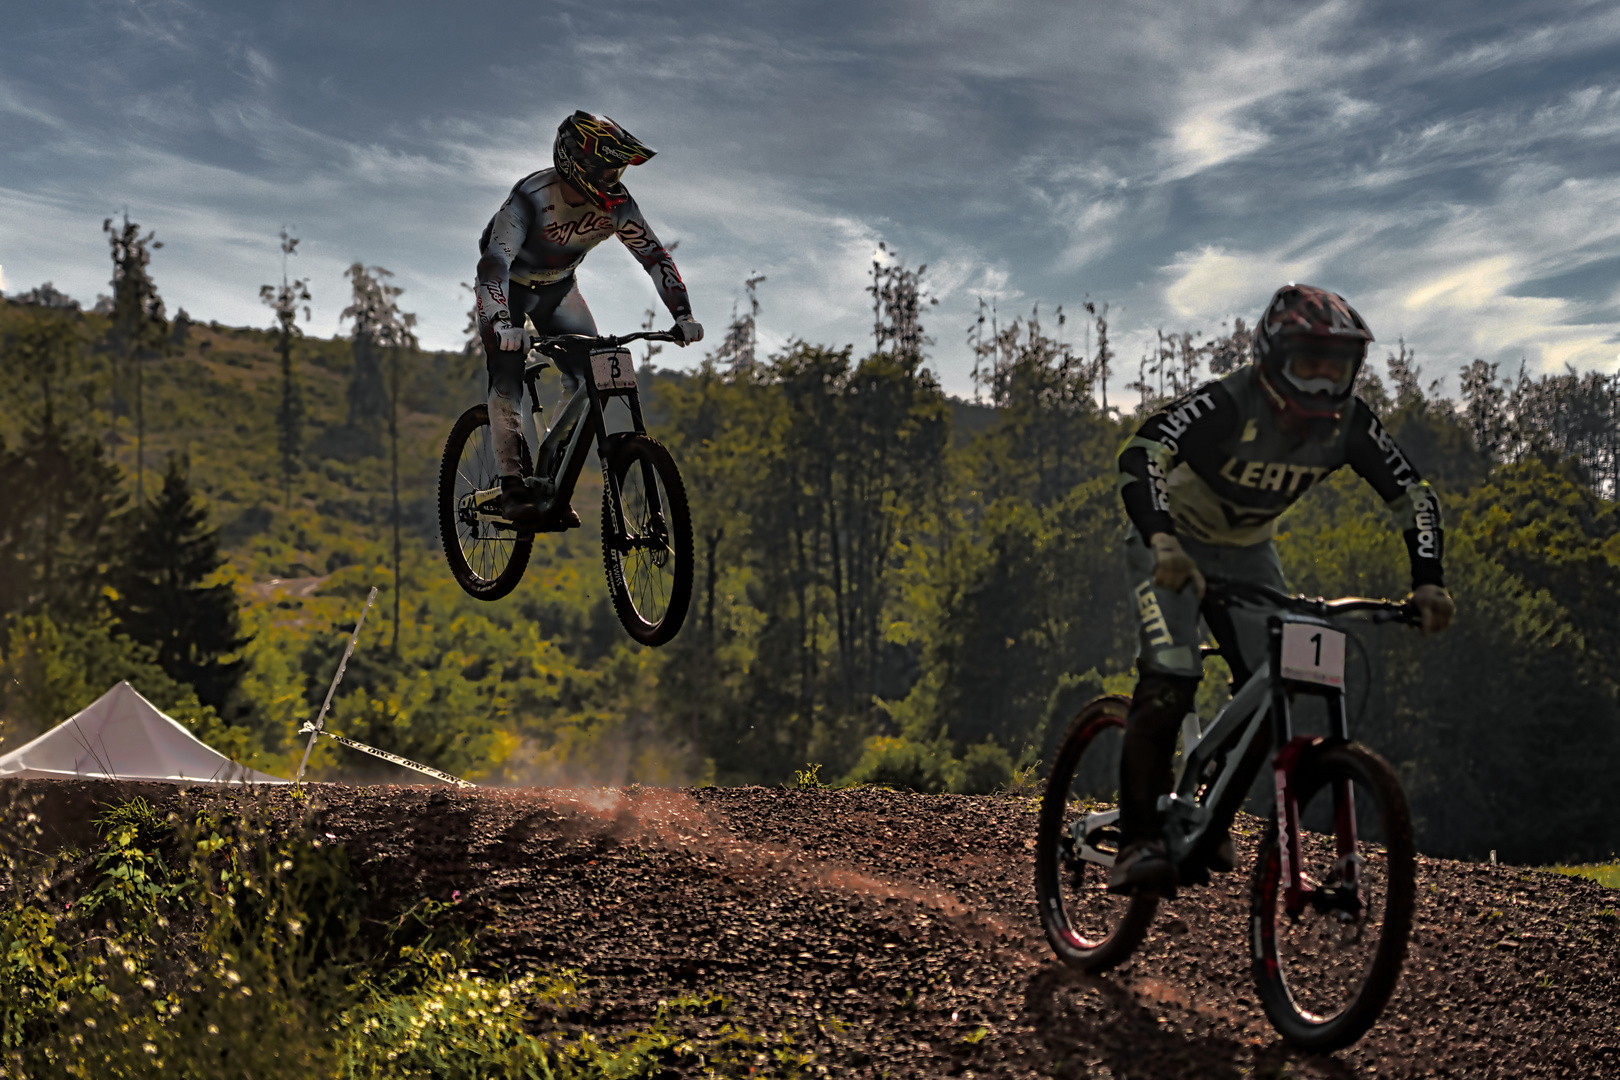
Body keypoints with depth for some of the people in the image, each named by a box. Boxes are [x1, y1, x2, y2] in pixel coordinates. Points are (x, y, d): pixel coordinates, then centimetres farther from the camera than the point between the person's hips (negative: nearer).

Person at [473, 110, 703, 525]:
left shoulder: (615, 202, -21)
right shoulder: (531, 197, -35)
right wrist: (502, 324, -60)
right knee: (508, 377, -21)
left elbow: (654, 255, -16)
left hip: (557, 287, 5)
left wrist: (682, 314, -28)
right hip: (507, 287, -4)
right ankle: (513, 488, -17)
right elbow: (494, 262, -44)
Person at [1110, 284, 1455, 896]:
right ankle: (1138, 842, -18)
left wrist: (1428, 583, -23)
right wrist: (1163, 541, -60)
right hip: (1172, 545, -5)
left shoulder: (1348, 424, -17)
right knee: (1170, 681, -23)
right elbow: (1141, 456, -44)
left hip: (1248, 552, 5)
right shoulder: (1228, 405, -32)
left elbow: (1413, 496, -9)